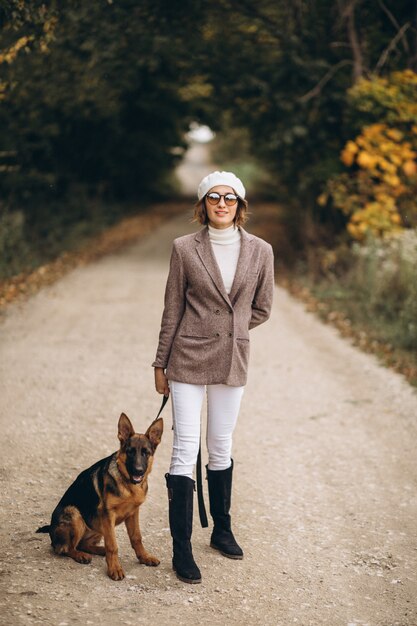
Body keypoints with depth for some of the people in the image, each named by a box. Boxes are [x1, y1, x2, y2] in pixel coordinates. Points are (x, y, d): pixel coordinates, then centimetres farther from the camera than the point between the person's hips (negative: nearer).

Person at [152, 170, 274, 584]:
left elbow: (261, 309, 10)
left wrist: (227, 329, 4)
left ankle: (222, 530, 32)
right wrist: (161, 364, 2)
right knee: (185, 449, -4)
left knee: (221, 448, 14)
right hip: (188, 361, -2)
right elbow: (172, 310, 1)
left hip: (232, 362, 2)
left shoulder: (260, 251, 1)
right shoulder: (184, 248, -3)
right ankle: (181, 550, 1)